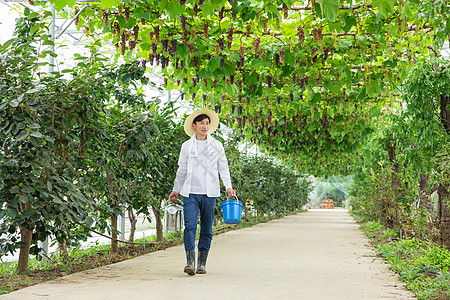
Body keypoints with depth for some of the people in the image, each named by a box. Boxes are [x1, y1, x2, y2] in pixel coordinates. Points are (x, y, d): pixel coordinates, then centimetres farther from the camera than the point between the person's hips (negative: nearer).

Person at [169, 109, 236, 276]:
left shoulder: (217, 146, 7)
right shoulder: (187, 146, 8)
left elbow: (223, 168, 10)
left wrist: (228, 186, -2)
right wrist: (176, 190, 18)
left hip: (209, 193, 1)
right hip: (190, 193, 0)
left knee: (206, 230, 4)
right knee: (190, 226, -12)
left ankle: (202, 263, 13)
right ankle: (190, 262, -14)